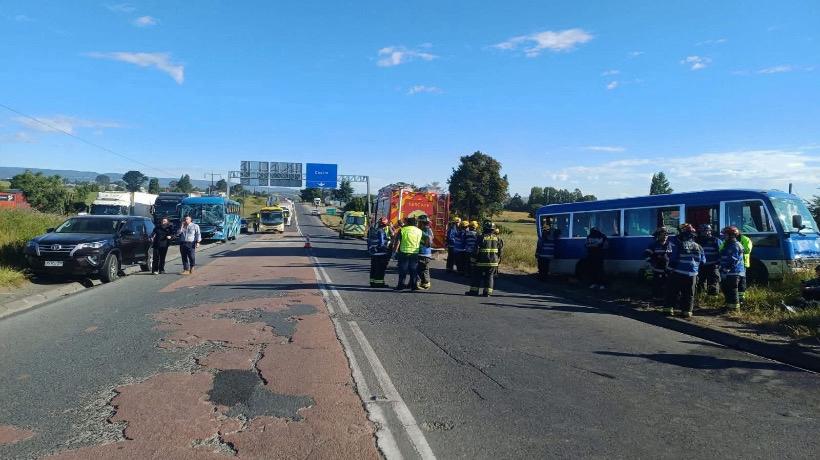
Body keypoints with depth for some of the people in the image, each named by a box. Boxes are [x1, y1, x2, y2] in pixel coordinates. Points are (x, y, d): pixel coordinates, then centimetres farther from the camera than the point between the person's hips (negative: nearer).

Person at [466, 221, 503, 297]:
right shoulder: (497, 238, 5)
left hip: (482, 262, -3)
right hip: (493, 262, 3)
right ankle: (488, 292, 5)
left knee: (477, 276, 8)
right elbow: (500, 251, 8)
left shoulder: (481, 237, -8)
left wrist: (473, 260, 0)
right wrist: (498, 260, 16)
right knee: (490, 276, 10)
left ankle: (474, 291, 11)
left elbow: (476, 250, -8)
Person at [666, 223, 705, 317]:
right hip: (692, 274, 3)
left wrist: (671, 267, 2)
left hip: (678, 273, -3)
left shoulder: (678, 244, -9)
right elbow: (703, 261, 13)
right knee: (689, 294, 10)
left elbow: (673, 258, -9)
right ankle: (687, 311, 9)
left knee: (672, 291, 8)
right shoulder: (698, 247, 6)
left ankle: (669, 308, 9)